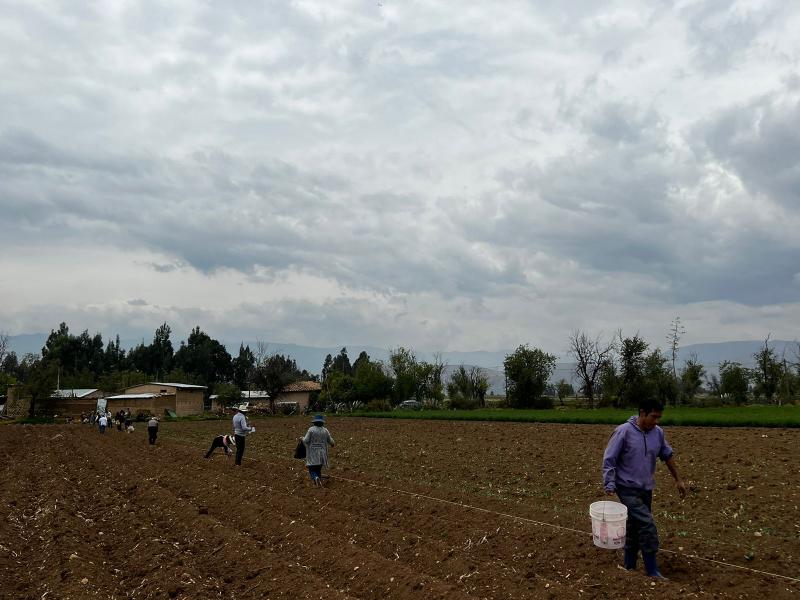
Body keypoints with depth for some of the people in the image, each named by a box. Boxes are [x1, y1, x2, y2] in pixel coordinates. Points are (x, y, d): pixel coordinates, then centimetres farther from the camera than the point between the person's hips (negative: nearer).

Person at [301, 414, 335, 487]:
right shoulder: (325, 430, 0)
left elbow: (305, 440, -12)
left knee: (312, 469, -1)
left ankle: (316, 478, -28)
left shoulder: (311, 429, -10)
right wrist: (332, 444, 31)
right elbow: (330, 441, 8)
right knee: (318, 469, 16)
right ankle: (319, 481, 13)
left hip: (313, 454, -3)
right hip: (322, 453, 3)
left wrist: (302, 438, 10)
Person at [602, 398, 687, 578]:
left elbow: (668, 455, 17)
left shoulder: (658, 433, 1)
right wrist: (610, 485, -20)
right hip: (628, 489, -6)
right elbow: (609, 459, -14)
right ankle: (652, 572, -8)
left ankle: (629, 568, 25)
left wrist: (678, 480, 19)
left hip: (646, 489, 6)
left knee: (635, 529, 13)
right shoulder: (624, 431, -16)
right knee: (647, 525, -16)